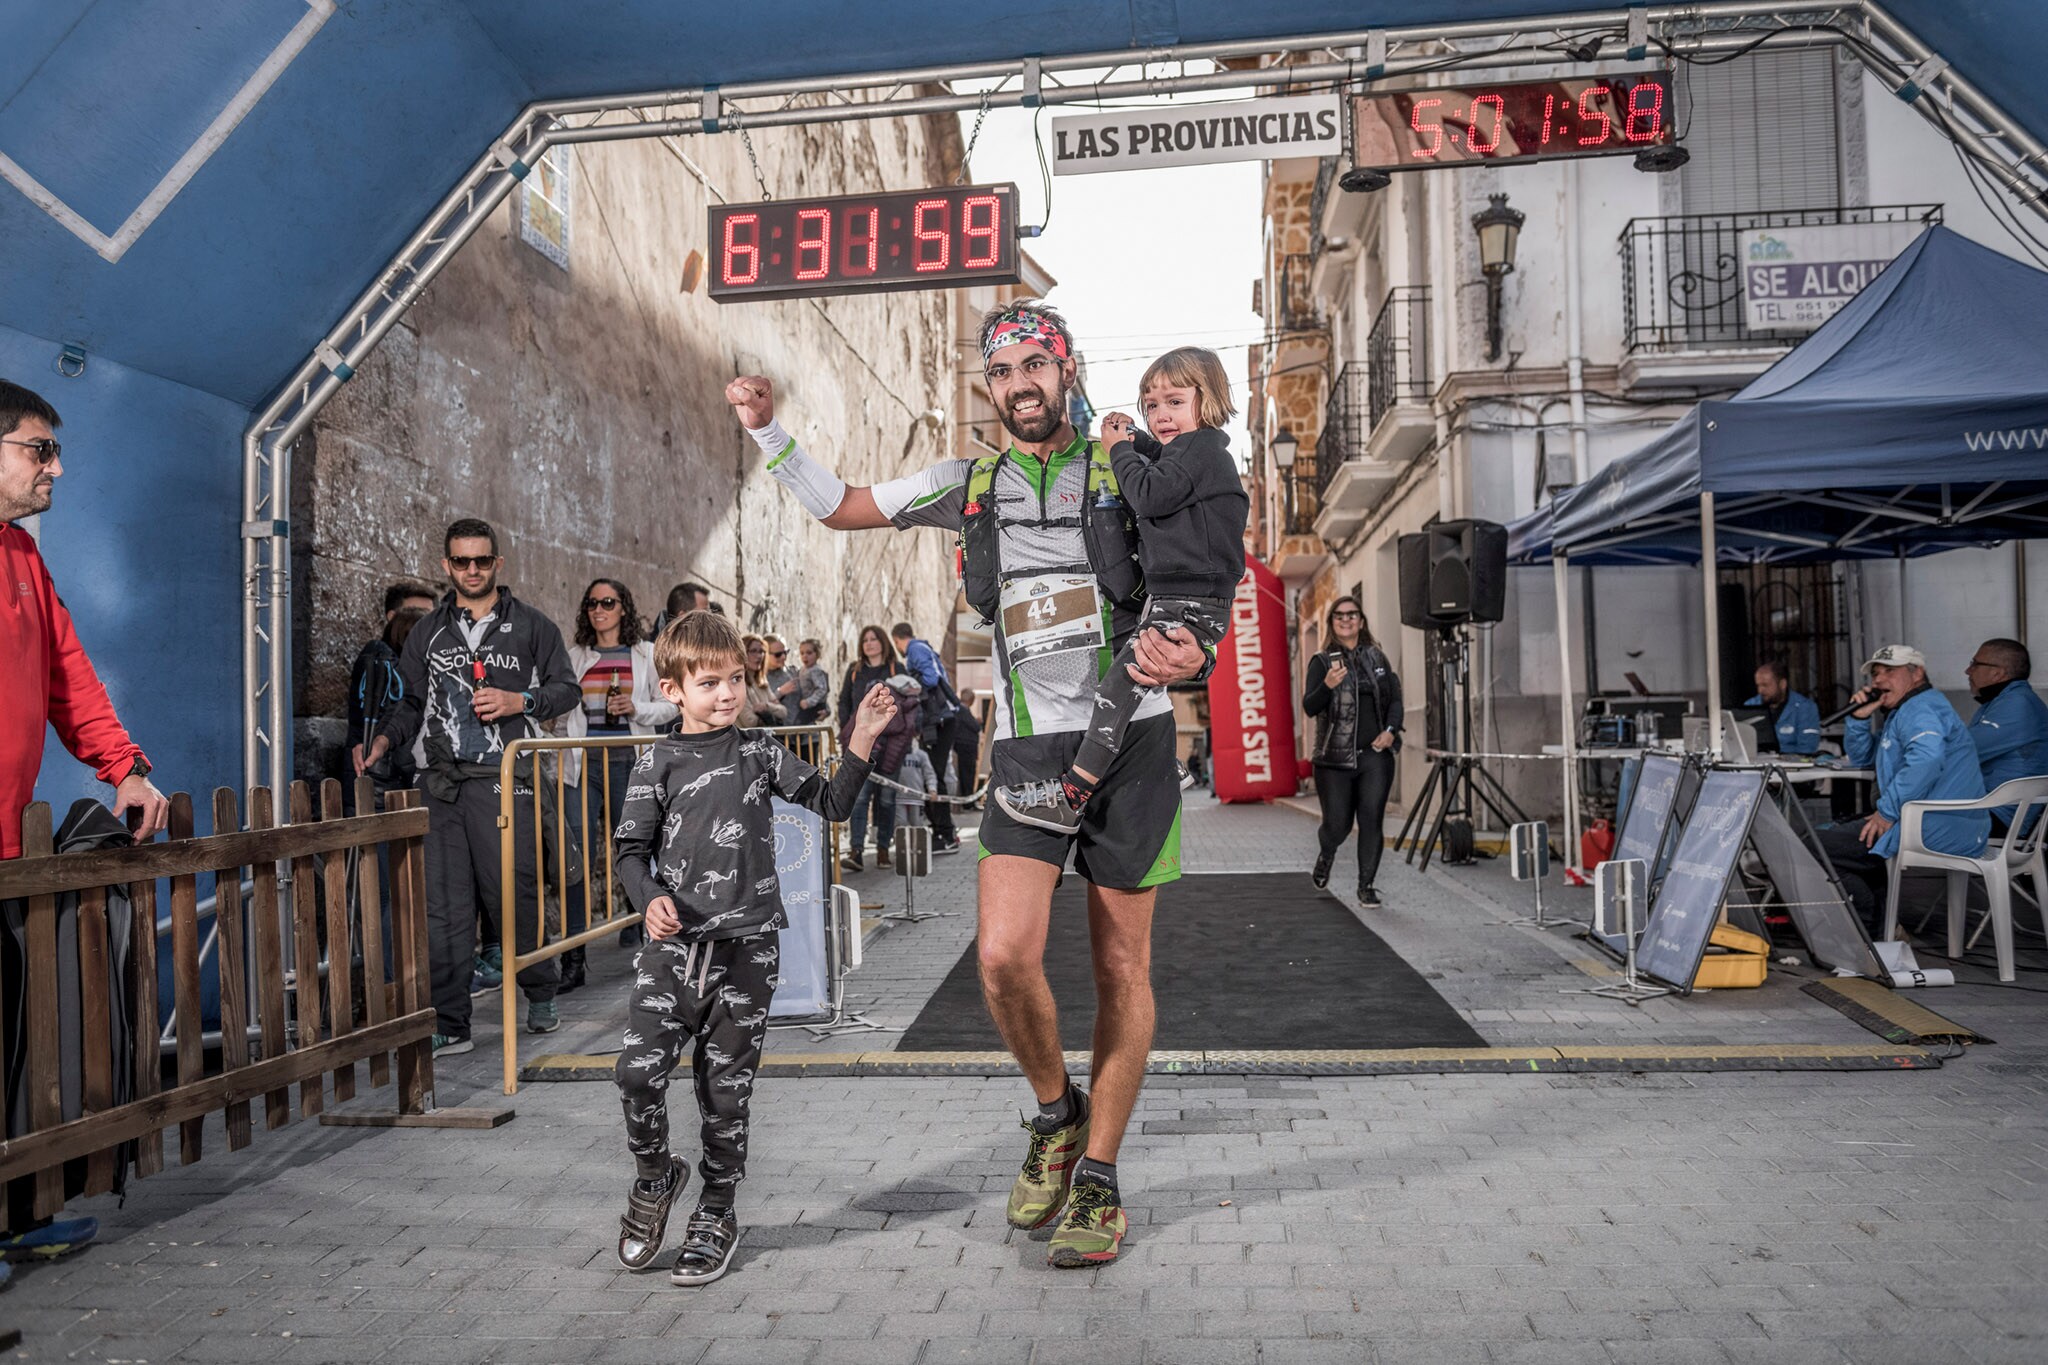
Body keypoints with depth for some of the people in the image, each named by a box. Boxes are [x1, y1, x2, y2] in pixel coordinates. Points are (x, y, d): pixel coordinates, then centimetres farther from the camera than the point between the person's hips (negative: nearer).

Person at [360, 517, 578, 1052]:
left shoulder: (531, 626, 9)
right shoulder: (429, 632, 18)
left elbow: (568, 687, 10)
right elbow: (411, 701, 20)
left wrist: (520, 701, -7)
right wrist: (385, 739, 3)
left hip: (506, 781, -3)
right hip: (443, 782, 3)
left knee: (513, 892, -2)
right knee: (443, 902, 1)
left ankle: (541, 993, 21)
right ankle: (449, 1023, 7)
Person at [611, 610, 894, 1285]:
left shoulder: (759, 751, 6)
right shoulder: (659, 761, 2)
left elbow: (831, 801, 4)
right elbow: (631, 849, 4)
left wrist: (862, 739, -8)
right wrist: (650, 898, -14)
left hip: (747, 945, 0)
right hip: (674, 944, 0)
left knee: (725, 1089, 7)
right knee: (638, 1071, -8)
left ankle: (716, 1215, 28)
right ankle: (656, 1176, 23)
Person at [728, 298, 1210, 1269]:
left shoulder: (1122, 476, 7)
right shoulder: (970, 485, 13)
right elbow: (841, 508, 20)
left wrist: (1189, 655, -13)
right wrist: (769, 432, 9)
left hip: (1131, 740, -1)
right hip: (1027, 747, 1)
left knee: (1121, 967, 3)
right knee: (1004, 956, -13)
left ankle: (1097, 1180, 18)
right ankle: (1057, 1113, 17)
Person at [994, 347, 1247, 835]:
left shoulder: (1201, 449, -10)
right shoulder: (1190, 449, 21)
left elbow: (1149, 496, -19)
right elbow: (1160, 461, 43)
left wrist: (1120, 450, -5)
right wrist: (1132, 439, 26)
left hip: (1189, 606, -12)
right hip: (1174, 598, 12)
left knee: (1118, 684, -18)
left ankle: (1071, 795, -21)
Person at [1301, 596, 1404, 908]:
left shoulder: (1377, 657, 10)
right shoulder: (1322, 662, 0)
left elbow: (1395, 698, 14)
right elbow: (1310, 707, -10)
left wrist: (1391, 730, -3)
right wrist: (1327, 685, -29)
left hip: (1375, 754, 2)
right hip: (1335, 757, -2)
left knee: (1372, 820, -4)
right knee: (1337, 823, 3)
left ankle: (1367, 886, 8)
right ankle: (1325, 855, 38)